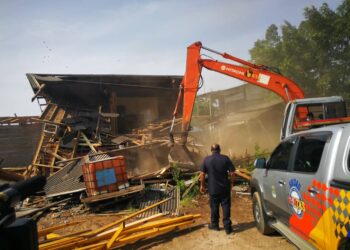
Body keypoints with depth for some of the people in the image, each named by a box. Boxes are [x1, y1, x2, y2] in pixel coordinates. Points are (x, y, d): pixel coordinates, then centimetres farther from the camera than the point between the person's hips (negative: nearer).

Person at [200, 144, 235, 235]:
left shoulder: (207, 159, -5)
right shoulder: (225, 158, -4)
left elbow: (202, 174, -6)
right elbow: (232, 173, -5)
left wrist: (202, 185, 5)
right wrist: (231, 183, 9)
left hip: (213, 188, 0)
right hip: (225, 187, 0)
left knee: (214, 207, 13)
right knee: (226, 207, 7)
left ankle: (214, 225, 26)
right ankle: (227, 227, 8)